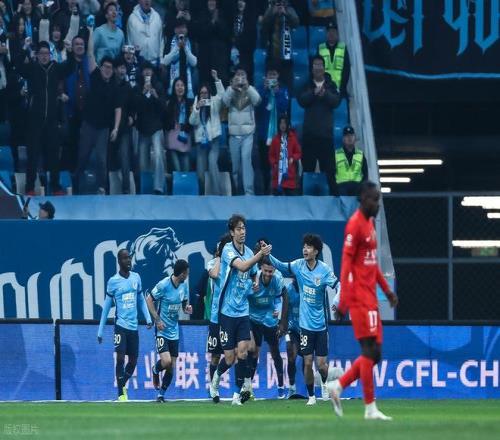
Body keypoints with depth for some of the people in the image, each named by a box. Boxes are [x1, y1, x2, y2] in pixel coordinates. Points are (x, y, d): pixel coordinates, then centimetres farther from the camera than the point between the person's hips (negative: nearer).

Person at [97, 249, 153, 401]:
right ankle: (121, 394, -7)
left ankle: (123, 384, 30)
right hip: (121, 325, -4)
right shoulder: (113, 281, -3)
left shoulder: (136, 278, 7)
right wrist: (100, 331, 2)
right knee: (120, 358, -11)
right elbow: (106, 306, 2)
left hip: (134, 326, 4)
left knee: (133, 361, 6)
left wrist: (148, 318, 2)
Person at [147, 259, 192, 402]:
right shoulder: (163, 285, -16)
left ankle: (161, 394, 19)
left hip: (174, 331, 6)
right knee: (166, 361, -20)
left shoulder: (183, 286, 3)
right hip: (162, 330, -6)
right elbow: (149, 300, -8)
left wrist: (187, 308, -8)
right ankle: (155, 370, 16)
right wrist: (157, 319, -15)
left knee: (172, 367, 4)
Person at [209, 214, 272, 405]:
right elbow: (242, 266, -29)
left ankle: (239, 392, 0)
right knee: (229, 358, -1)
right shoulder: (228, 250, -11)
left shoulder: (249, 252, 9)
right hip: (227, 311, -4)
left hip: (243, 311, 4)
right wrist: (260, 254, -40)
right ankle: (216, 377, 30)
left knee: (242, 352, -10)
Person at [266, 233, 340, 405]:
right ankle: (311, 396, 16)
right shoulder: (298, 265, -3)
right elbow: (282, 266, 3)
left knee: (321, 364, 0)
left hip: (321, 324, -1)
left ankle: (325, 384, 33)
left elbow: (338, 286, -13)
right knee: (308, 362, -1)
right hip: (305, 324, 1)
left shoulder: (324, 270, -11)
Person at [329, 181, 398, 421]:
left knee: (374, 353, 9)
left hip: (371, 298, 9)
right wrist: (343, 300, -22)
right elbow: (346, 262, -17)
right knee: (370, 351, -9)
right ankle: (370, 408, -6)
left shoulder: (370, 223, 17)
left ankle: (338, 386, 16)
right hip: (359, 298, -9)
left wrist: (387, 290, 20)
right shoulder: (355, 225, -12)